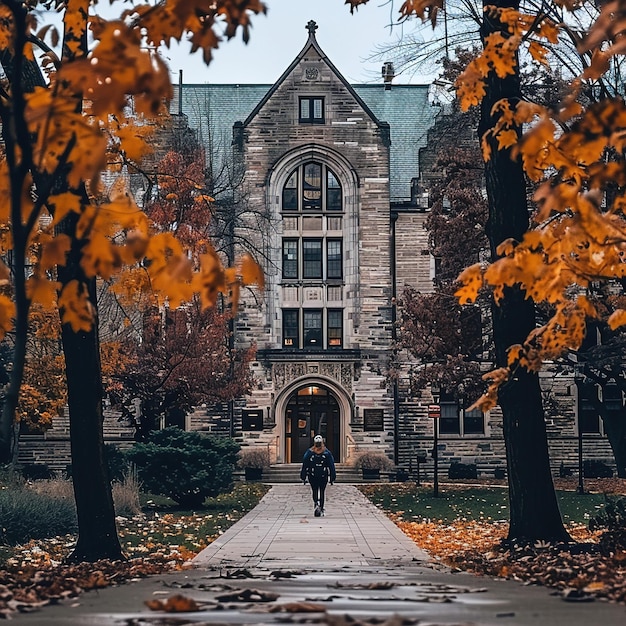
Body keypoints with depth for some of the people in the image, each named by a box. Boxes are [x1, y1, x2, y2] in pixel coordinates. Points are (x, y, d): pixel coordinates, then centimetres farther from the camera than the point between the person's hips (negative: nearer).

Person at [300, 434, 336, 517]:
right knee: (322, 492, 11)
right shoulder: (327, 452, -2)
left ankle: (316, 504, -15)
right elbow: (331, 466, 0)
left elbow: (304, 465, 0)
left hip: (312, 476, 0)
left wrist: (303, 477, 7)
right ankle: (321, 509, 10)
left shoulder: (309, 452, -3)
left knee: (315, 491, 10)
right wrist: (332, 477, 7)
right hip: (324, 476, 0)